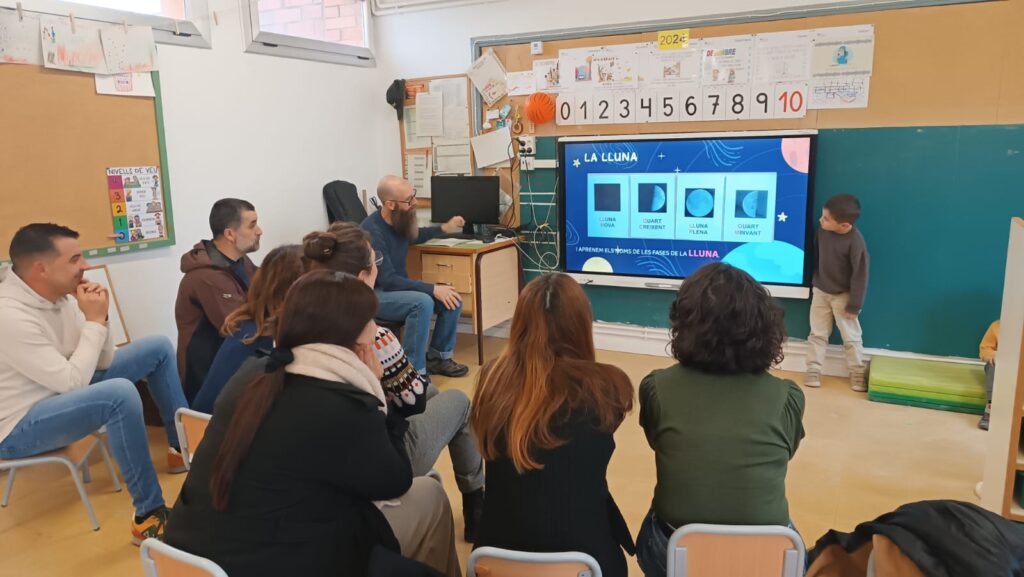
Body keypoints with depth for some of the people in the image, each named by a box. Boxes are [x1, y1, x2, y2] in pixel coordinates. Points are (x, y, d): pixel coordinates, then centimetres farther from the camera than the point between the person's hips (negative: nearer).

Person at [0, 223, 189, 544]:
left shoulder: (59, 295, -3)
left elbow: (102, 363, 3)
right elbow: (73, 381, -28)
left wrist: (98, 318, -14)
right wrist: (94, 321, -21)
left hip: (61, 392, 9)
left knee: (158, 348, 5)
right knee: (120, 392, -37)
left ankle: (183, 447, 13)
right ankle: (150, 517, -27)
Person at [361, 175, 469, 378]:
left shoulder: (401, 220, -2)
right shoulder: (372, 232, -27)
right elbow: (387, 280, -30)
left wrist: (444, 228, 19)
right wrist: (433, 289, -32)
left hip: (398, 288, 8)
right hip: (375, 294, -8)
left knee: (453, 298, -7)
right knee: (423, 302, -34)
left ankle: (438, 357, 8)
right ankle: (415, 372, -25)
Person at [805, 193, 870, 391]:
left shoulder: (855, 241, -26)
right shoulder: (823, 230, -11)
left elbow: (860, 275, -20)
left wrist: (854, 305, -17)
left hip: (843, 295, -5)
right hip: (820, 291, 5)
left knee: (851, 337, 7)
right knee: (817, 333, 11)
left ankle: (857, 373, 22)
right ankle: (813, 370, 20)